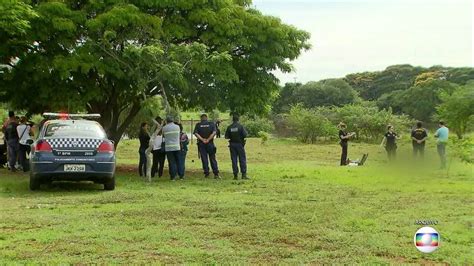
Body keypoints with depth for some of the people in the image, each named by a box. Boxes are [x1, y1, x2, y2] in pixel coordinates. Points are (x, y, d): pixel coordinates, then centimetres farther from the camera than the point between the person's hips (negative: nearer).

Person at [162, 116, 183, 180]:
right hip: (177, 147, 2)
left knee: (171, 162, 0)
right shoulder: (177, 127, 5)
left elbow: (163, 135, 9)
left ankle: (173, 176, 0)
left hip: (168, 147, -2)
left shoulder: (164, 128, -2)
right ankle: (181, 175, 10)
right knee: (178, 161, 8)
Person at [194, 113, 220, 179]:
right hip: (210, 144, 0)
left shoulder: (198, 125, 3)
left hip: (201, 144, 0)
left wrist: (202, 139, -11)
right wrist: (208, 139, -11)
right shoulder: (211, 124, 3)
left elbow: (196, 133, -9)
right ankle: (216, 173, 0)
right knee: (213, 159, 4)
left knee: (204, 159, 5)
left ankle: (206, 173, 4)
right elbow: (214, 132, -10)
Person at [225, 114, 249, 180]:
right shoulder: (240, 126, -10)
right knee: (242, 159, 2)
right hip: (240, 144, -2)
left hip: (232, 144, 2)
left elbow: (226, 136, -2)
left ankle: (235, 175, 5)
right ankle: (244, 174, -2)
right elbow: (245, 135, -14)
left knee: (234, 160, 6)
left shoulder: (229, 127, -2)